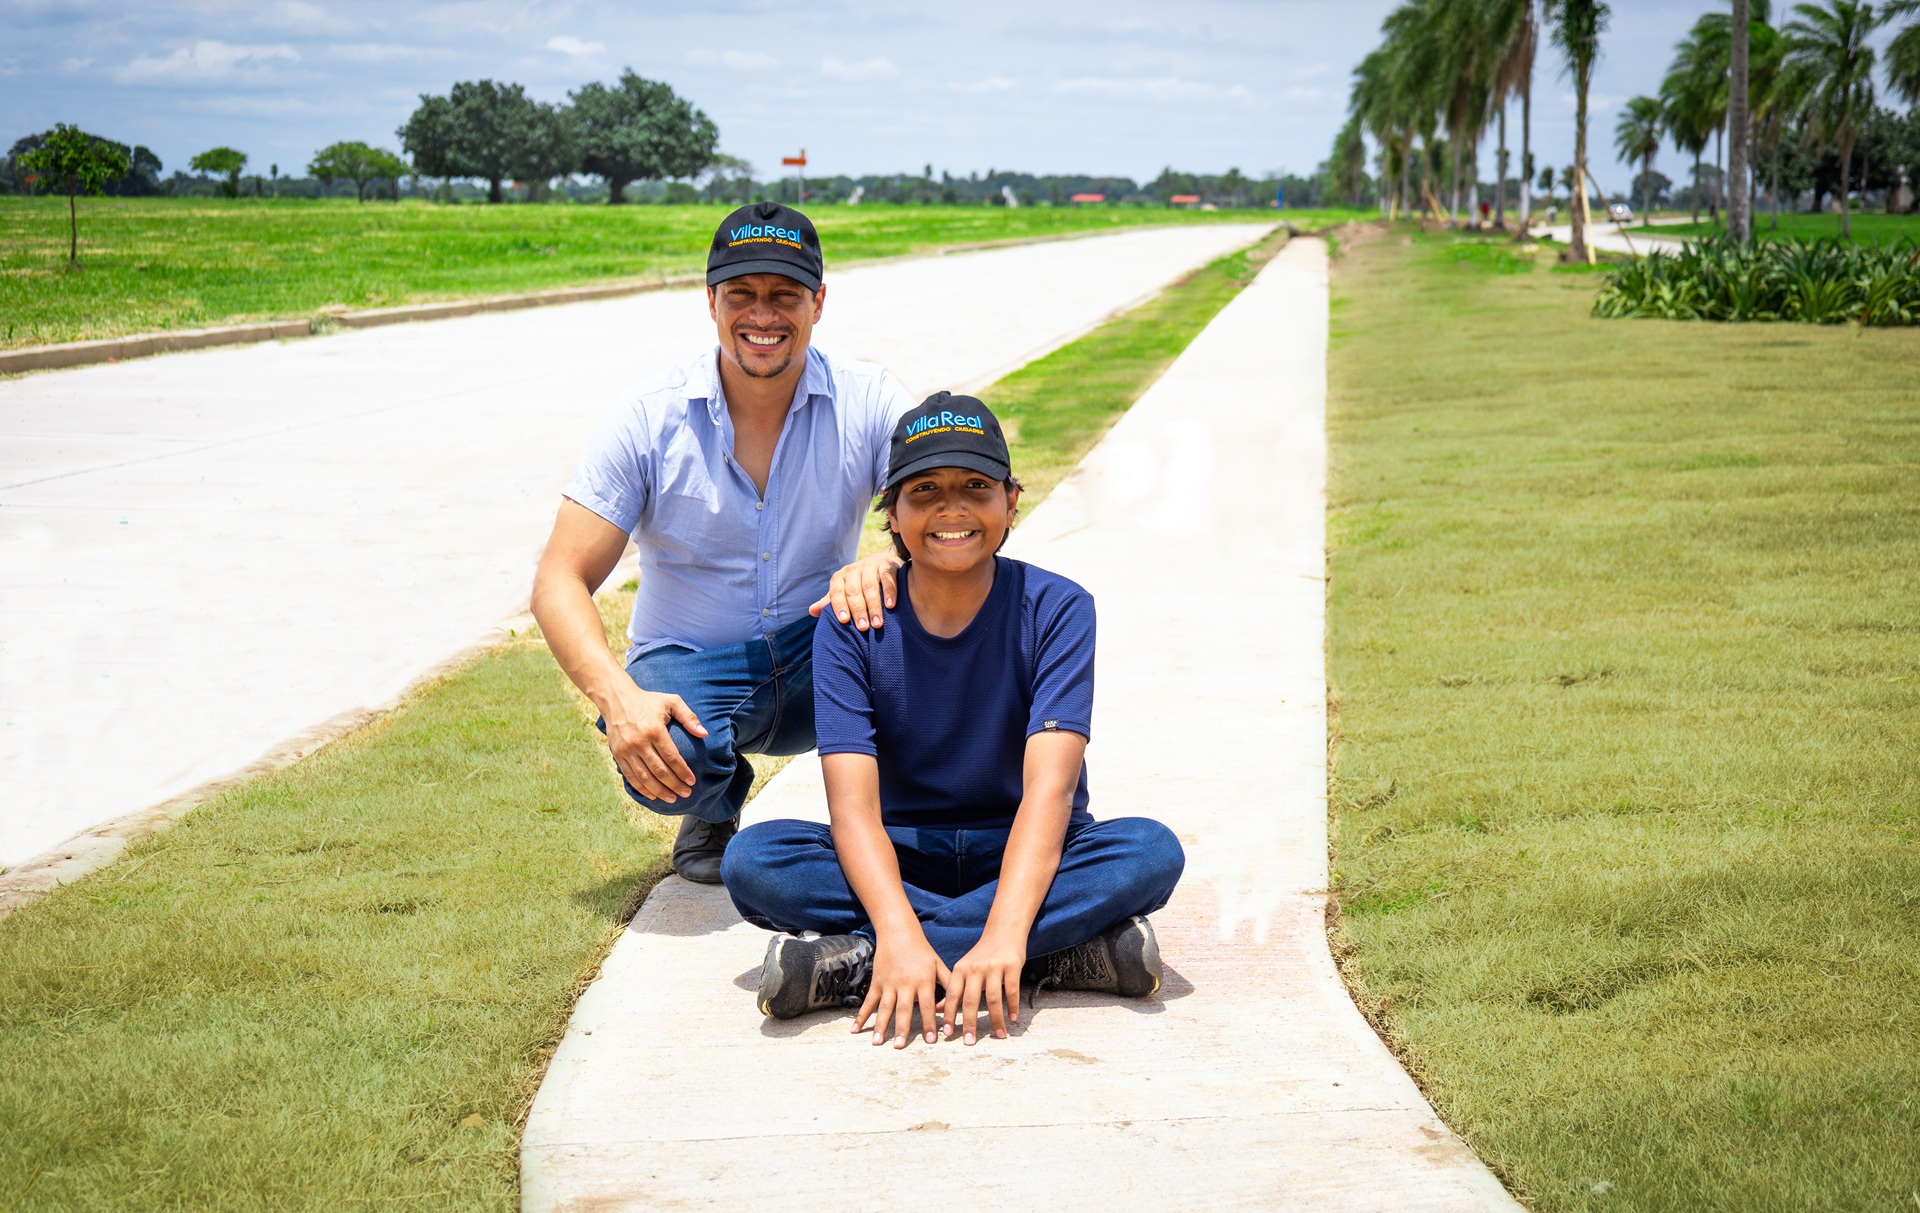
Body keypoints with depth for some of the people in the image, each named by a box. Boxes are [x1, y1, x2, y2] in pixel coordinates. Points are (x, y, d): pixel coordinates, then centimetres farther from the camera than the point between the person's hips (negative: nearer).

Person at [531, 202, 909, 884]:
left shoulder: (869, 403, -8)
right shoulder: (651, 421, -10)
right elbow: (559, 581, -12)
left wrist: (888, 562, -42)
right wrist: (618, 696, -31)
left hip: (817, 671, 0)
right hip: (689, 667, 0)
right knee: (667, 757, -35)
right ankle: (715, 808, 6)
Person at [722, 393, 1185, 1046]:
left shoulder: (1055, 609, -12)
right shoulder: (852, 625, -10)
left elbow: (1050, 784, -23)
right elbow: (853, 803, -20)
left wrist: (1004, 933, -40)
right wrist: (899, 932, -39)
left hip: (1024, 852, 0)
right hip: (902, 856, 1)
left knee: (1152, 852, -31)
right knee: (752, 859, -26)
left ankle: (851, 963, -31)